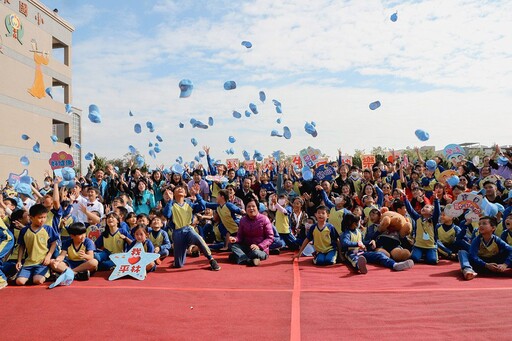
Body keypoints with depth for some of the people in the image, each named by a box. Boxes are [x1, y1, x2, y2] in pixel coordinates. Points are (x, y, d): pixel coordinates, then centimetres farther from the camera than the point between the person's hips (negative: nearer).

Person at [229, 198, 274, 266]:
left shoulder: (264, 219, -9)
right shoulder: (243, 220, 4)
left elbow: (270, 238, -10)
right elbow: (240, 236, 5)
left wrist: (259, 246, -23)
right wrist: (235, 239, -20)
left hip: (261, 250, -4)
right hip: (246, 247, 4)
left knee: (255, 253, -38)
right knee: (233, 245, -22)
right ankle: (250, 261, -39)